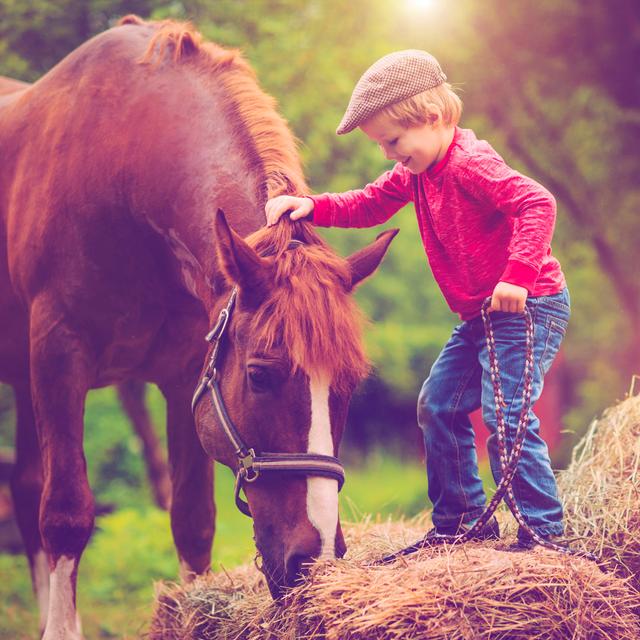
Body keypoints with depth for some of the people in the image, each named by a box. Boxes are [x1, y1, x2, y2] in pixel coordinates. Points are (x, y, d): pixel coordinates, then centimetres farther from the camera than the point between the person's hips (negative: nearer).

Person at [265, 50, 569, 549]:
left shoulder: (471, 163, -22)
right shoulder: (417, 172, 9)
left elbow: (537, 204, -31)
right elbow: (368, 205, 15)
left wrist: (517, 277, -37)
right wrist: (312, 207, -2)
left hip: (528, 304, -11)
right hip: (480, 315, 11)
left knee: (505, 414, -17)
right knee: (438, 406, 15)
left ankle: (545, 532, -11)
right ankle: (462, 521, 25)